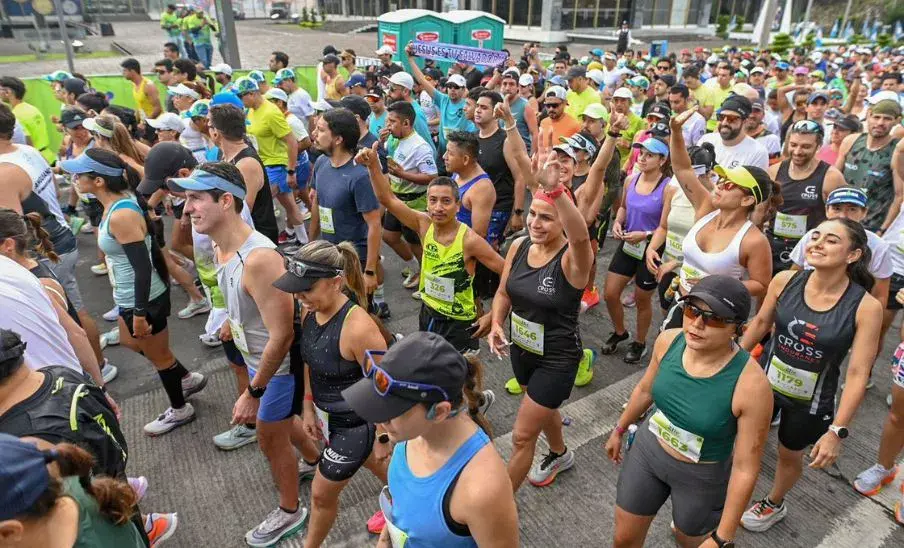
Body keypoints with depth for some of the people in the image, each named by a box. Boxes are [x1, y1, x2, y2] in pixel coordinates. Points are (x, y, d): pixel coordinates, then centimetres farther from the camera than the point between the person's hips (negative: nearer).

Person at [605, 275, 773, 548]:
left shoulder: (751, 384, -32)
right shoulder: (668, 340, -19)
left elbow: (746, 468, -22)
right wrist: (619, 430, 16)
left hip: (701, 477, -3)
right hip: (646, 451, 4)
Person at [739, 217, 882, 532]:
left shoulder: (865, 307, -23)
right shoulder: (784, 282, -16)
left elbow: (858, 373, -20)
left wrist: (837, 431, -19)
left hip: (810, 403, -1)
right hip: (764, 381, 2)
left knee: (789, 455, 22)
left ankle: (774, 505, 52)